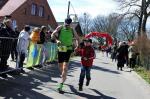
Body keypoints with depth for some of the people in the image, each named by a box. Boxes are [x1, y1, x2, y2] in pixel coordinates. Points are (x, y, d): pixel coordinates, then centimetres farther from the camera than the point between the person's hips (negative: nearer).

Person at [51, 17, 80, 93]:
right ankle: (64, 77, 45)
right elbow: (52, 35, -1)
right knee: (60, 65, 14)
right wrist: (57, 40, -20)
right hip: (61, 49, 2)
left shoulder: (72, 30, 3)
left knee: (65, 67, -13)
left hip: (68, 49, -2)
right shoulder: (60, 28, 1)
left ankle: (61, 85, -15)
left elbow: (77, 38, 16)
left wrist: (77, 46, -1)